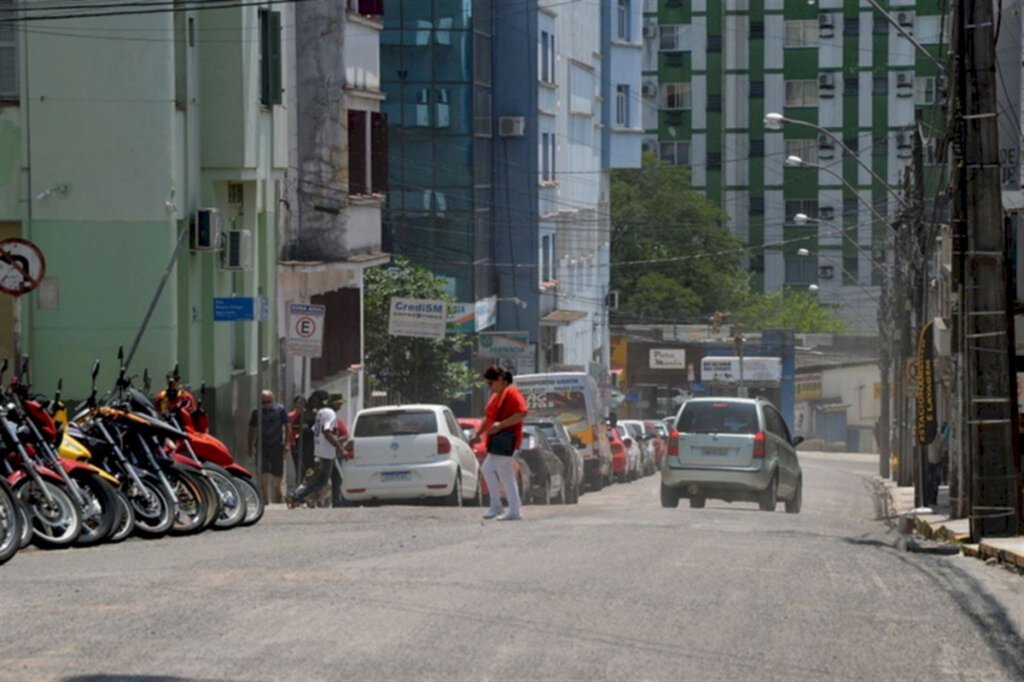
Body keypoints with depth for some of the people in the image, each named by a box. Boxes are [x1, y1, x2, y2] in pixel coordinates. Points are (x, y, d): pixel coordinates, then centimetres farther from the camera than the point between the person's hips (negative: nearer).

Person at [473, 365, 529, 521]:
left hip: (506, 440, -10)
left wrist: (501, 424, -25)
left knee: (487, 469, -16)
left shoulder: (512, 393, -9)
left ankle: (496, 505, -10)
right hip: (496, 441, 10)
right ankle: (515, 511, 11)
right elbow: (488, 418, 27)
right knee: (507, 478, 9)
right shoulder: (495, 396, 20)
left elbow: (522, 414, -20)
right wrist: (477, 434, 17)